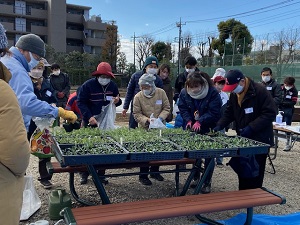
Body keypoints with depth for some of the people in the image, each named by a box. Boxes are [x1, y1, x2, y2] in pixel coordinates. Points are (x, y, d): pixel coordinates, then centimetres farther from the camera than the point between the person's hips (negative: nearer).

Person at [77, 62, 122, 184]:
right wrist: (89, 117, -22)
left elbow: (117, 99, 17)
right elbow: (80, 102, -10)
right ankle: (84, 174, 18)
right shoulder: (88, 85, -9)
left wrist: (117, 101, -9)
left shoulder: (113, 85, 4)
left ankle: (101, 174, 19)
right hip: (90, 122, -3)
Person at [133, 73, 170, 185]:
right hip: (145, 128, -3)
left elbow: (166, 108, -1)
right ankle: (143, 176, 14)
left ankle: (155, 172, 34)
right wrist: (147, 120, -24)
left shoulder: (161, 92, -7)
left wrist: (161, 117, -17)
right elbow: (136, 114, -9)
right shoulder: (138, 97, -12)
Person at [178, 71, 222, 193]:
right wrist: (189, 120, -19)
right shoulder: (184, 93, -5)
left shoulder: (212, 93, -17)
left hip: (208, 130, -3)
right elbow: (182, 108, -3)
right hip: (191, 129, 4)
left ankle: (207, 182, 16)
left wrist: (200, 122, -28)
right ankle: (196, 178, 30)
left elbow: (213, 112, -20)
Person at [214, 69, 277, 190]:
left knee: (255, 172, 0)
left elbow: (270, 113, -20)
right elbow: (229, 113, 10)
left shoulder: (260, 91, -18)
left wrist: (251, 127, -26)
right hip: (242, 138, 7)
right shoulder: (234, 94, 4)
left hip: (259, 139, -6)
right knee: (242, 170, 14)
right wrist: (219, 125, -6)